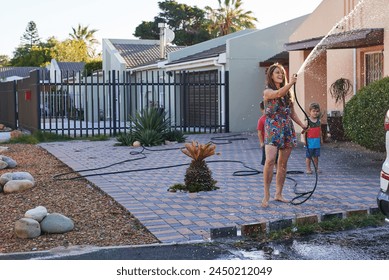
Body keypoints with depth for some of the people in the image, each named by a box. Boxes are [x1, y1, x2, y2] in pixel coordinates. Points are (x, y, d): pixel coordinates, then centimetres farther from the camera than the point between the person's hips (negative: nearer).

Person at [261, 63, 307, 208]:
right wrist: (291, 83, -36)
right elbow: (278, 94, -25)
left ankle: (278, 194, 14)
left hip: (287, 129, 6)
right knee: (270, 160, -20)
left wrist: (303, 125, 13)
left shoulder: (287, 92, 17)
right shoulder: (267, 91, -2)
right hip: (273, 129, -6)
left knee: (283, 164, 6)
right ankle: (266, 194, -13)